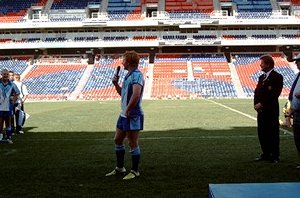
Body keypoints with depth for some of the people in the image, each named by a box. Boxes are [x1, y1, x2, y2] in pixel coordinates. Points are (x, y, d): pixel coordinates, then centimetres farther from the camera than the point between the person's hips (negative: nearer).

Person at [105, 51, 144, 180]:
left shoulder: (137, 75, -17)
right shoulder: (128, 75, 14)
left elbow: (136, 95, -31)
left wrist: (128, 110, -23)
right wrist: (116, 84, 10)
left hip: (133, 116, -10)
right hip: (124, 115, 10)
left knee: (133, 144, 0)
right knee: (118, 140, 16)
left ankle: (135, 171, 14)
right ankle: (120, 168, 30)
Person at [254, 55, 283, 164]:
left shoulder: (277, 77, -8)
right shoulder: (261, 77, 16)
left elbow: (275, 94, -16)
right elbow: (257, 92, 12)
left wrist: (262, 104, -16)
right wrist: (257, 104, -4)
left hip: (271, 110, -7)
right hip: (261, 110, 7)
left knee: (273, 133, 0)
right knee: (262, 133, 11)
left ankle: (275, 156, 8)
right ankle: (266, 154, 23)